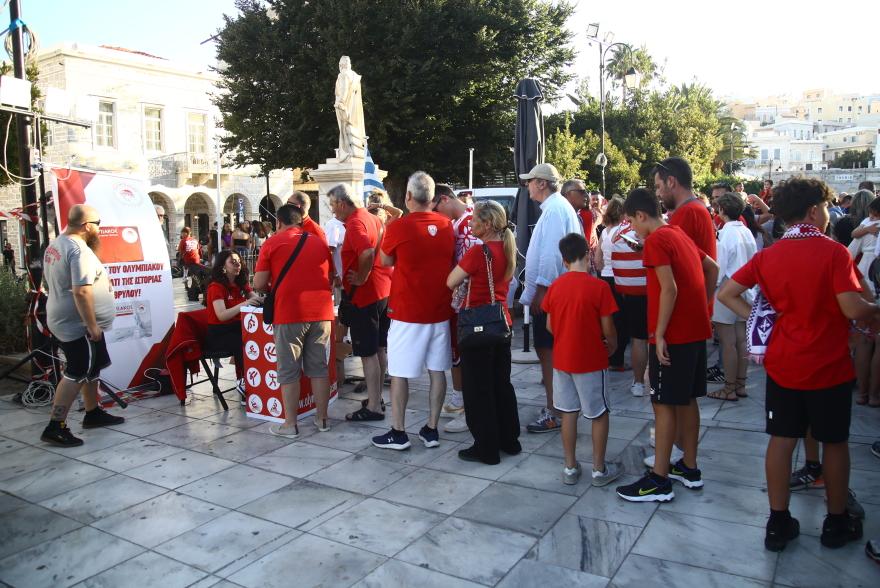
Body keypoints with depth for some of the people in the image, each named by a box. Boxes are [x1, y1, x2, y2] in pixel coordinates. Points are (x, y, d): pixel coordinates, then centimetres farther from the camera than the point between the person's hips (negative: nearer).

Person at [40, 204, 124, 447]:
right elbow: (81, 291, -28)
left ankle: (93, 413, 32)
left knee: (91, 369, 20)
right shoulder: (80, 251, -21)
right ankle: (55, 427, -2)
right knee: (76, 375, -5)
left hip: (62, 320, 10)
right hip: (79, 326, -10)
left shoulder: (55, 244, 11)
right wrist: (92, 325, -25)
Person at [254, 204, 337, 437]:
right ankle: (322, 419, 19)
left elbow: (259, 283, -3)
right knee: (319, 368, 12)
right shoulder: (320, 243, 13)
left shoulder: (273, 243, 0)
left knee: (289, 371, 5)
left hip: (289, 313, -4)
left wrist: (272, 290, 17)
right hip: (321, 313, 4)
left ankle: (290, 425, 11)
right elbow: (331, 278, 21)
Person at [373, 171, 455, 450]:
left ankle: (398, 433, 12)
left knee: (399, 373, 5)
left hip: (407, 312, -5)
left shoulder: (399, 227, -13)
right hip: (440, 310, 5)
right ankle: (431, 430, 18)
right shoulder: (446, 225, 2)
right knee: (437, 370, 11)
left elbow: (387, 261, 3)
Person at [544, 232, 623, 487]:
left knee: (568, 412, 13)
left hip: (562, 358, 4)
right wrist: (612, 346, 9)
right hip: (591, 361, -4)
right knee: (599, 414, 10)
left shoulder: (555, 286, -2)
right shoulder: (599, 286, -15)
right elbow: (608, 329, -12)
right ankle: (599, 469, 20)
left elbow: (550, 325, 4)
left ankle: (570, 468, 22)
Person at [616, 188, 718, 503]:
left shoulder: (655, 240, -14)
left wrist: (659, 334, -19)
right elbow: (712, 268, 22)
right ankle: (689, 468, 27)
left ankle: (659, 481, 4)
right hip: (696, 330, 9)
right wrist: (703, 304, 19)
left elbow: (669, 289, -22)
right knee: (687, 399, 17)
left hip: (673, 335, -9)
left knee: (664, 404, -3)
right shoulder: (680, 235, 14)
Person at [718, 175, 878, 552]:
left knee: (781, 440, 10)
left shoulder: (768, 256, -1)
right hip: (828, 365, -3)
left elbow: (726, 293, 0)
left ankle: (778, 523, 18)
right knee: (835, 442, 14)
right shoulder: (833, 252, -14)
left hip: (782, 363, 4)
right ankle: (836, 522, 30)